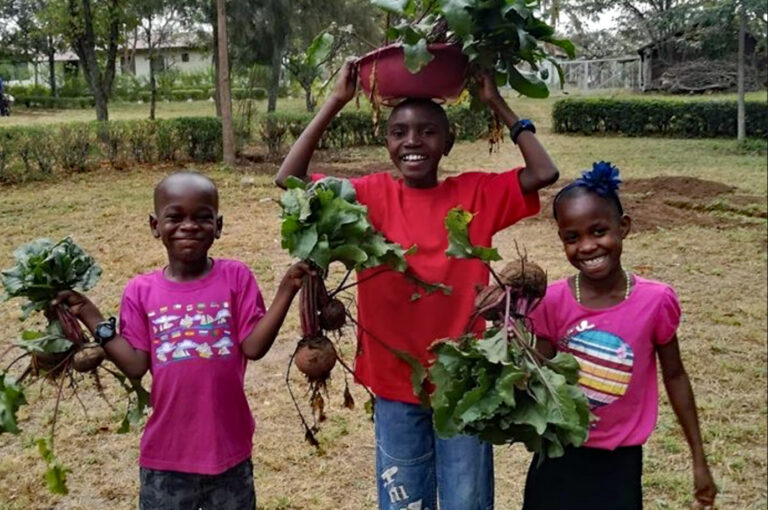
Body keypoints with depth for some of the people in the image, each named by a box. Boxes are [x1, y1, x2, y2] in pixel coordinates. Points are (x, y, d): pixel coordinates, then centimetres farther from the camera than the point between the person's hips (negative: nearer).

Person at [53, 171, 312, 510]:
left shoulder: (236, 277, -7)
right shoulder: (141, 291, -3)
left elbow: (253, 347, -11)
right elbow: (136, 366, -5)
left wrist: (286, 291, -19)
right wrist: (91, 318, -9)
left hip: (228, 448, -1)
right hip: (167, 453, 1)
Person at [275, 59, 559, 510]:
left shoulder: (476, 194, -3)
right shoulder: (373, 195, -4)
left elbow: (545, 173, -12)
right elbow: (289, 178, -12)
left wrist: (497, 104, -9)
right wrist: (336, 102, -12)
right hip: (396, 387, 1)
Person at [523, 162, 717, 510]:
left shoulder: (656, 300, -14)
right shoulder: (551, 301, -12)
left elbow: (674, 376, 0)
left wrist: (699, 460, 7)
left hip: (619, 461, 0)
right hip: (558, 456, 1)